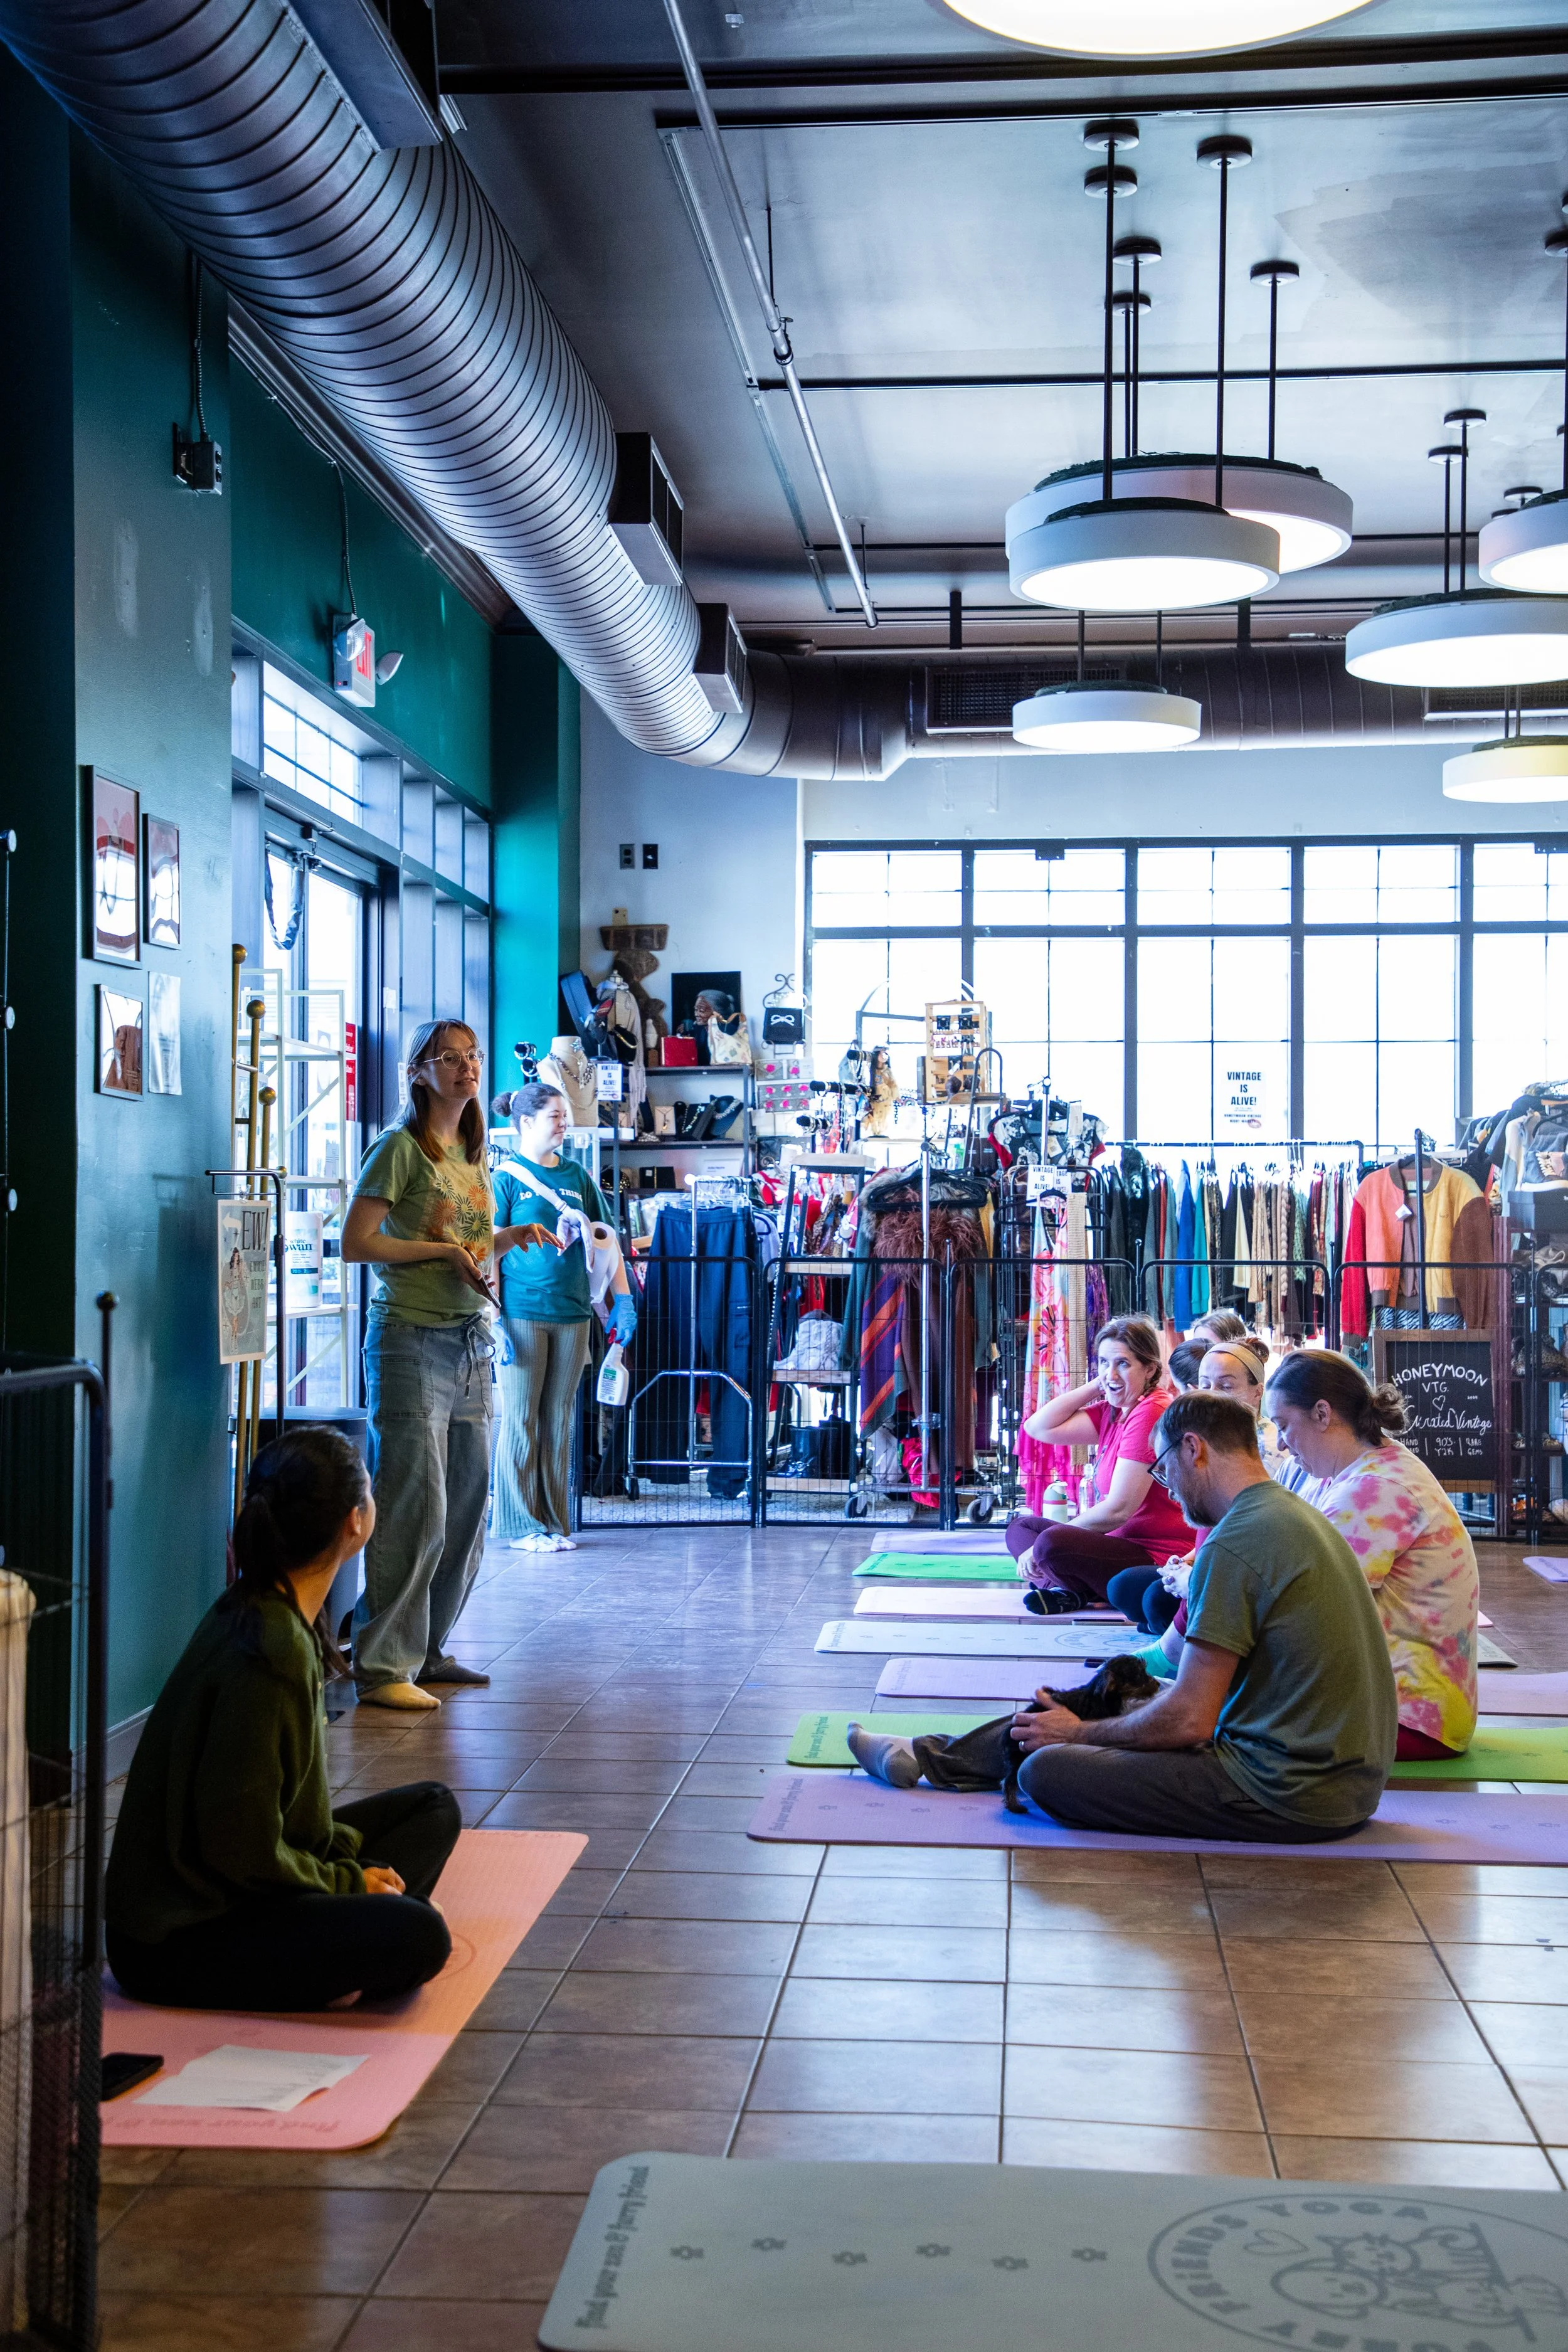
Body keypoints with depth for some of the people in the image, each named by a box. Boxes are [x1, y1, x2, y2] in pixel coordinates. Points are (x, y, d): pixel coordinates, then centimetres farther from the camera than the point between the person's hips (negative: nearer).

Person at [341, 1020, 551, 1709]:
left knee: (467, 1504, 10)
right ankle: (383, 1666, -2)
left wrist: (513, 1237, 7)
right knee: (415, 1506, -10)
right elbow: (357, 1243, -13)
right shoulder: (400, 1148, -8)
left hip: (472, 1342, 8)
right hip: (411, 1339, -8)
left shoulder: (474, 1153, 16)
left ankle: (428, 1649, 21)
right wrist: (443, 1250, -15)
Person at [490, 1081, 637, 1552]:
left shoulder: (577, 1176, 11)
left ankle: (554, 1522, 17)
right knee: (521, 1419, 1)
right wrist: (494, 1320, -14)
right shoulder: (507, 1177, -4)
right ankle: (519, 1524, 9)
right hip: (522, 1314, -5)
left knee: (558, 1419, 10)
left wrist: (622, 1300, 7)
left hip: (572, 1314, 5)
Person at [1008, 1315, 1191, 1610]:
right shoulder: (1111, 1412, 12)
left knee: (1052, 1543, -32)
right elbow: (1039, 1428, 6)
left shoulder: (1150, 1414, -17)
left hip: (1156, 1558, -11)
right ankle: (1066, 1587, -9)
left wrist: (1040, 1548, -12)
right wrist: (1096, 1385, 5)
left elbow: (1118, 1510, -19)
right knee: (1020, 1526, 16)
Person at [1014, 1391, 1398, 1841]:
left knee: (1043, 1770, -14)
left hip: (1288, 1796, -10)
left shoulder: (1233, 1544, -18)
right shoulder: (1300, 1514, 13)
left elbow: (1189, 1720, -18)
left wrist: (1080, 1733, -2)